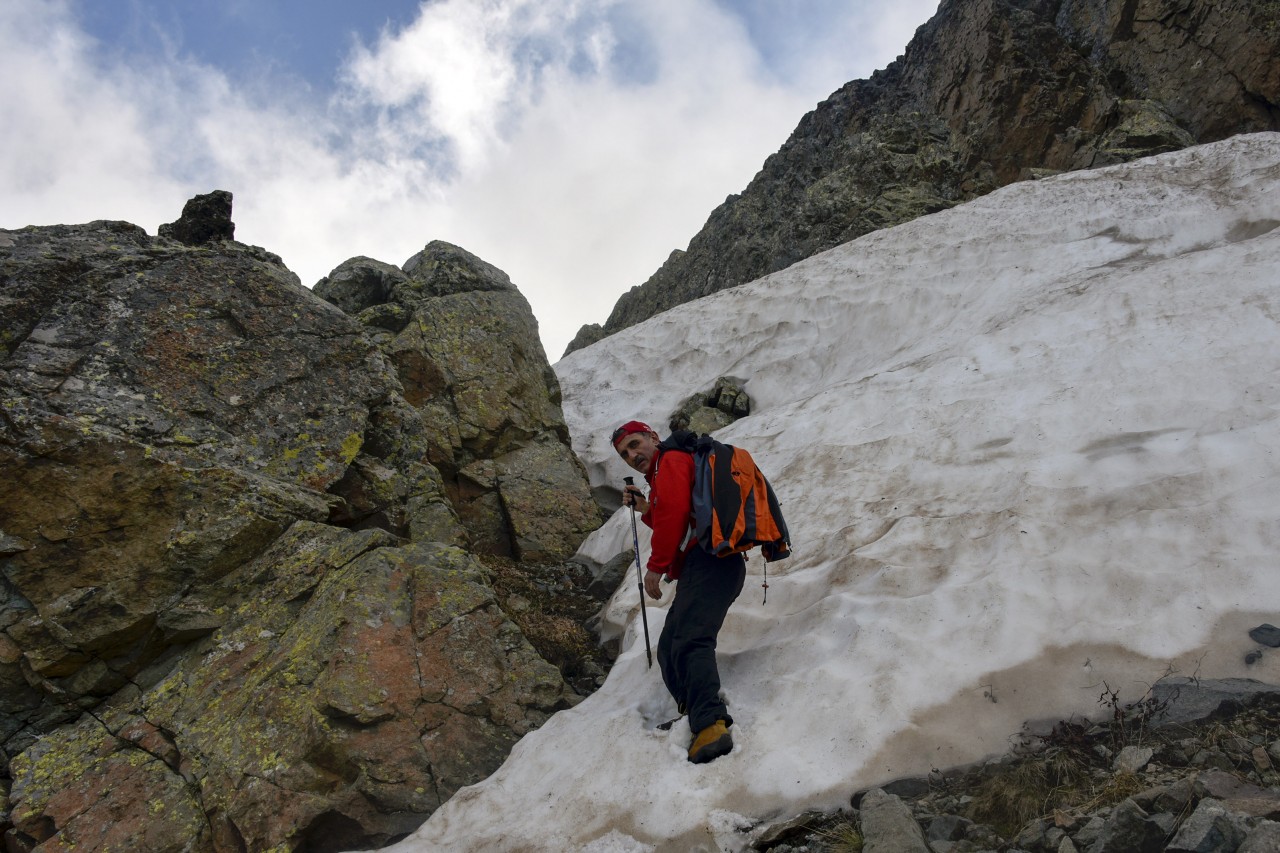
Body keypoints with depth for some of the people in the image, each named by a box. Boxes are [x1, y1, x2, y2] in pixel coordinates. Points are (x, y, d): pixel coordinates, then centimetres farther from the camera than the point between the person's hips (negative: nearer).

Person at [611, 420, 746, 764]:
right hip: (715, 564, 11)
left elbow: (674, 511, -13)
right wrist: (646, 509, 21)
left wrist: (656, 568, -8)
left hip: (708, 560, -11)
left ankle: (710, 723, -43)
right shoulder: (663, 476, 34)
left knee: (688, 642, -27)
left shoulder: (672, 460, 2)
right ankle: (700, 719, -1)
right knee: (670, 648, 11)